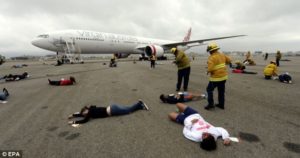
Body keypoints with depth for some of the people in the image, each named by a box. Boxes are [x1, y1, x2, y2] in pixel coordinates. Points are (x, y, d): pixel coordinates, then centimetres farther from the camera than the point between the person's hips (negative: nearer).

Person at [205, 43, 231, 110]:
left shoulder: (212, 57, -19)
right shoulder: (222, 55, 5)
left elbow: (210, 69, -27)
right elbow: (229, 60, 21)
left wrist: (208, 71, -5)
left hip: (216, 77, -7)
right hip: (224, 76, 7)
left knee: (209, 89, 9)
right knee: (221, 91, 17)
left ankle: (211, 104, 7)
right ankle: (221, 104, 26)